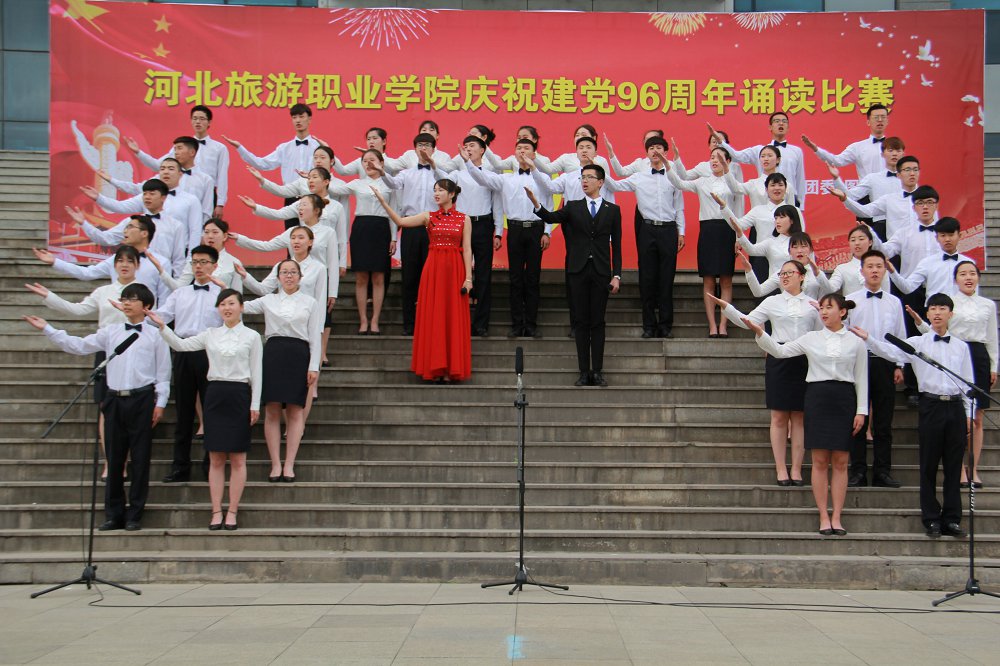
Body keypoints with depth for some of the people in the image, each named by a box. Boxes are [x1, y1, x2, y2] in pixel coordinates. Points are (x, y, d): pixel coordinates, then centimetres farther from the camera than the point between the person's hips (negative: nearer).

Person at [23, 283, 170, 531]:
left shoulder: (155, 335, 1)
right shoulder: (110, 332, 11)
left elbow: (163, 372, 1)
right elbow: (78, 346, 10)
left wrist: (160, 402, -4)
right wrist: (47, 329, 5)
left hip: (142, 399, -3)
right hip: (115, 399, 3)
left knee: (140, 458, 1)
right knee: (114, 458, 6)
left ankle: (135, 515, 9)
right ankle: (113, 514, 15)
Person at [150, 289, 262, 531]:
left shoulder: (251, 336, 2)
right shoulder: (211, 334, 10)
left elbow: (256, 372, 0)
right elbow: (181, 345, 2)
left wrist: (255, 405, -5)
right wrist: (162, 327, -11)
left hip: (239, 395, -2)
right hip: (215, 394, 3)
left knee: (237, 459, 1)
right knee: (216, 459, 4)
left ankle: (232, 512, 7)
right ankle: (216, 512, 8)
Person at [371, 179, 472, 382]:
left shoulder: (464, 219, 5)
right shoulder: (429, 217, 8)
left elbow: (467, 250, 0)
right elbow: (401, 221, -4)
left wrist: (468, 278, -7)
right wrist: (382, 201, -12)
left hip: (455, 270, -2)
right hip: (433, 269, 2)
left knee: (453, 318, 0)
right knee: (432, 318, 1)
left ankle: (452, 369, 7)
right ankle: (435, 369, 7)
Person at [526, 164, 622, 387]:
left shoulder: (612, 210, 7)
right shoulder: (573, 207, 8)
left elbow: (616, 245, 5)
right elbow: (551, 218, -10)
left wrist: (616, 275, -2)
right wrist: (536, 204, -30)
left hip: (601, 272, -1)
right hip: (579, 271, 1)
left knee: (598, 322, 1)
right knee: (582, 322, 3)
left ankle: (597, 371, 5)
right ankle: (584, 372, 6)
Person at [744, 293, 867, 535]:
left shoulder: (855, 342, 5)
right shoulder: (811, 338, 7)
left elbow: (861, 379, 5)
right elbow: (780, 351, 2)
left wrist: (861, 411, -1)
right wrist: (760, 333, -12)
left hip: (844, 399, 0)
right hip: (817, 397, 0)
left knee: (840, 462, 2)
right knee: (820, 461, 0)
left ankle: (836, 517, 7)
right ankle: (823, 517, 6)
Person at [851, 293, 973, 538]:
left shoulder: (961, 347, 11)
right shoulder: (917, 343, 3)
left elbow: (968, 383, 12)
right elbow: (892, 352, -12)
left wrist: (969, 414, 8)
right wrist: (868, 339, -27)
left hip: (955, 408, 2)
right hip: (931, 405, -2)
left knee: (953, 465, 5)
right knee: (929, 465, 2)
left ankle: (952, 518, 13)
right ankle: (931, 519, 10)